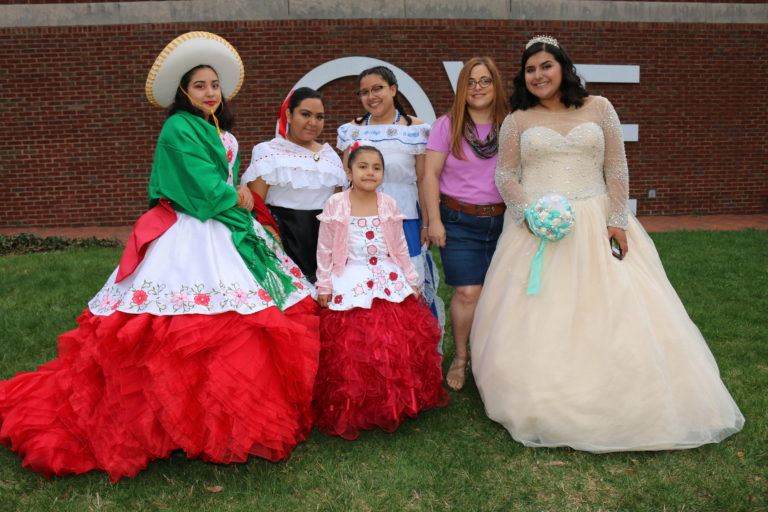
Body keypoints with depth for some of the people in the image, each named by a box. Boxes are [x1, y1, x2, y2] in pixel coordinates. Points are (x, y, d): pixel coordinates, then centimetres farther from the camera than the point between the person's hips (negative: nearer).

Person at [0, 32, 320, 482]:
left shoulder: (223, 132, 19)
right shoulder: (179, 129, -8)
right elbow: (205, 187, -15)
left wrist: (237, 197, 4)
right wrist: (238, 198, -1)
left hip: (227, 228, 9)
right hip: (192, 236, -9)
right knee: (198, 327, -13)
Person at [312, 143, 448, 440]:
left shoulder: (389, 206, 6)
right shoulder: (335, 205, -2)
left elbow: (400, 247, 13)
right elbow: (324, 249, 1)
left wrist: (411, 279, 13)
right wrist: (324, 286, 0)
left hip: (388, 279, 3)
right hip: (350, 283, -3)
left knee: (397, 343, 1)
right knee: (351, 349, -4)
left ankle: (395, 404, 22)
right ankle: (350, 412, 13)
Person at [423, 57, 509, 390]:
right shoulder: (448, 125, 3)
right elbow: (430, 175, -1)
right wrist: (434, 220, -6)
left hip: (502, 220, 2)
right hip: (459, 220, -2)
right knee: (469, 293, -7)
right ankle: (460, 358, 14)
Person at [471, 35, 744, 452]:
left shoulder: (598, 108, 8)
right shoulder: (517, 120, 8)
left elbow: (616, 168, 5)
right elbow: (505, 175, 4)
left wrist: (618, 221, -4)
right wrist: (530, 211, -13)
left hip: (595, 228, 1)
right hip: (536, 229, 0)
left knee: (612, 312, -1)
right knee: (537, 319, -3)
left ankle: (618, 406, 15)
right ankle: (544, 409, 10)